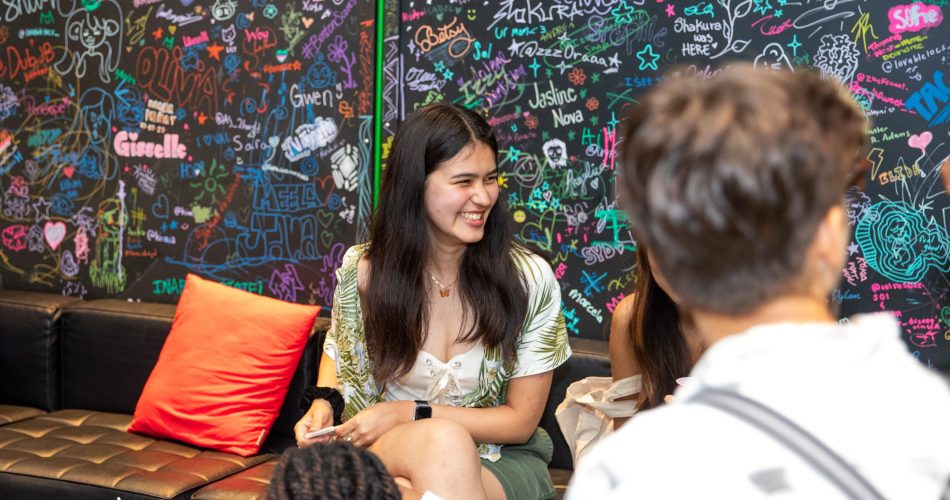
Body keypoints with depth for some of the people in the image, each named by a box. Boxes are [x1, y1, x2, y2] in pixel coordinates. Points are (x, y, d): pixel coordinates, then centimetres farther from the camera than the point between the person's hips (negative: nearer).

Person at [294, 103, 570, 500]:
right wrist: (324, 401, -6)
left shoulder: (530, 279, -11)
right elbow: (340, 349, 17)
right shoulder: (362, 271, -6)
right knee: (444, 439, -35)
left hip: (500, 462, -1)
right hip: (388, 453, 2)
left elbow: (521, 419, -6)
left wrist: (406, 414, -15)